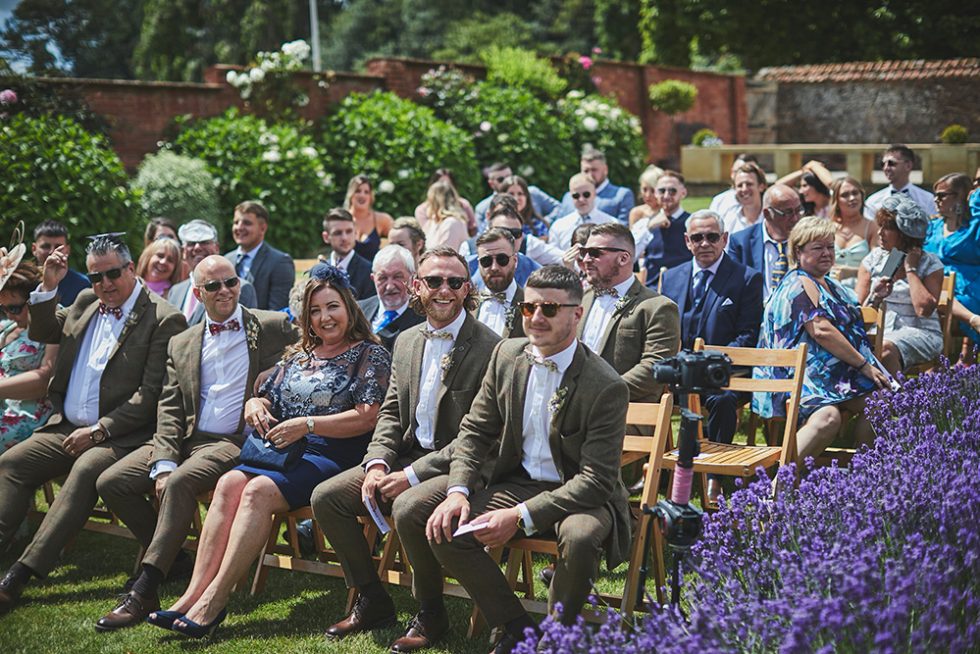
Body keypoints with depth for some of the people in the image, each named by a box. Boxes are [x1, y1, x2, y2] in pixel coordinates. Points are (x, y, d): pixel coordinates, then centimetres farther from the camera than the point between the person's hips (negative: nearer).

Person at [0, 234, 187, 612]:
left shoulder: (164, 320, -8)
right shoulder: (86, 302, 15)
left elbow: (151, 395, -13)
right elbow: (42, 333, 25)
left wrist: (99, 430, -16)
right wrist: (48, 286, 8)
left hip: (118, 435, -7)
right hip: (66, 427, 8)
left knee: (85, 472, -33)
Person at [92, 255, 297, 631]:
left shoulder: (274, 327, 6)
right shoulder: (181, 344, 16)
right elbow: (169, 408, 8)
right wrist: (163, 464, -6)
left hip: (236, 441, -5)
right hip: (186, 438, 6)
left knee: (180, 483, -33)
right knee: (110, 483, -11)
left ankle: (143, 593, -29)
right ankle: (171, 558, 8)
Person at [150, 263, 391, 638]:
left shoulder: (370, 354, 3)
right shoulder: (297, 355, 23)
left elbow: (367, 417, -9)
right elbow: (263, 400, 24)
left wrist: (308, 424, -16)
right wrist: (254, 407, -1)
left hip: (333, 457, -6)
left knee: (258, 491, -30)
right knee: (229, 484, -23)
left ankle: (212, 604, -32)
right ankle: (194, 595, -30)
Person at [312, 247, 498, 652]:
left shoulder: (489, 348, -12)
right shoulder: (406, 342, 12)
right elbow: (391, 412, 13)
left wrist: (413, 475, -20)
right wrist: (376, 464, -7)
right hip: (405, 456, 7)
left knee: (408, 508, -35)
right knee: (325, 497, -6)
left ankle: (431, 613, -10)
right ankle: (372, 601, 9)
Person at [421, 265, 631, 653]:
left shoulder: (607, 387, -19)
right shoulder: (507, 355, -1)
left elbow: (596, 480, -21)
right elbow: (475, 431, 7)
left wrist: (521, 516, -28)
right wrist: (458, 491, -11)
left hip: (582, 496, -5)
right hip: (519, 482, 5)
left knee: (579, 537, -37)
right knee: (445, 528, -15)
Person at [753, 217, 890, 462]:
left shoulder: (827, 284, 24)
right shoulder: (800, 285, -7)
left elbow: (849, 318, 41)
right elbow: (821, 331, -19)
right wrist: (864, 365, -14)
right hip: (800, 376, -10)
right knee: (828, 417, -36)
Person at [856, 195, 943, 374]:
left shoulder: (930, 264, 2)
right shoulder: (873, 259, 13)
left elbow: (924, 309, -14)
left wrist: (910, 269, -6)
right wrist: (874, 298, -13)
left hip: (919, 333, -3)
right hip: (879, 331, 3)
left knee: (885, 350, -36)